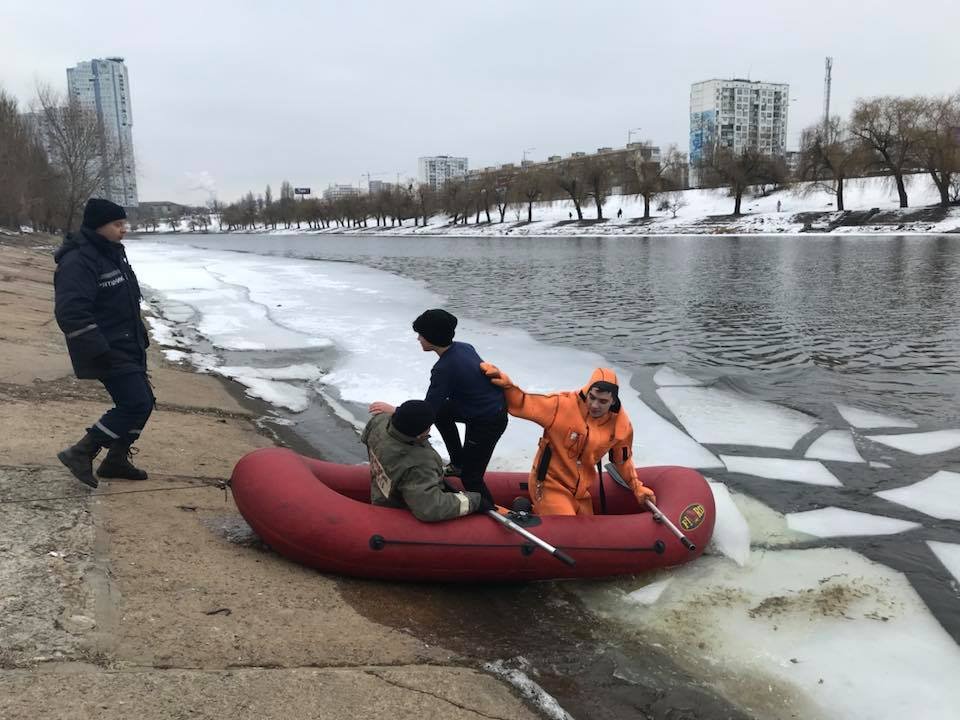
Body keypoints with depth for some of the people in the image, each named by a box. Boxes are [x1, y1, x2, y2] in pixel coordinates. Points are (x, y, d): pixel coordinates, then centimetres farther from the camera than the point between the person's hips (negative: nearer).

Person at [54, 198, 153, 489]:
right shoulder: (78, 261, -20)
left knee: (143, 402, 12)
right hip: (107, 353, -10)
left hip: (128, 347, 10)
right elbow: (70, 312, -27)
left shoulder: (112, 252, 12)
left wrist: (139, 336, 23)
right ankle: (80, 454, 0)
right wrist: (98, 351, -28)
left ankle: (116, 460, 26)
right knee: (136, 403, -13)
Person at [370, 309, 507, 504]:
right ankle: (458, 464, 32)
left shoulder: (444, 368, -25)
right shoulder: (464, 347, -1)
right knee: (441, 412, 24)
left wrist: (392, 410, -13)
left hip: (487, 423, -9)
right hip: (494, 405, 9)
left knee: (470, 477, 2)